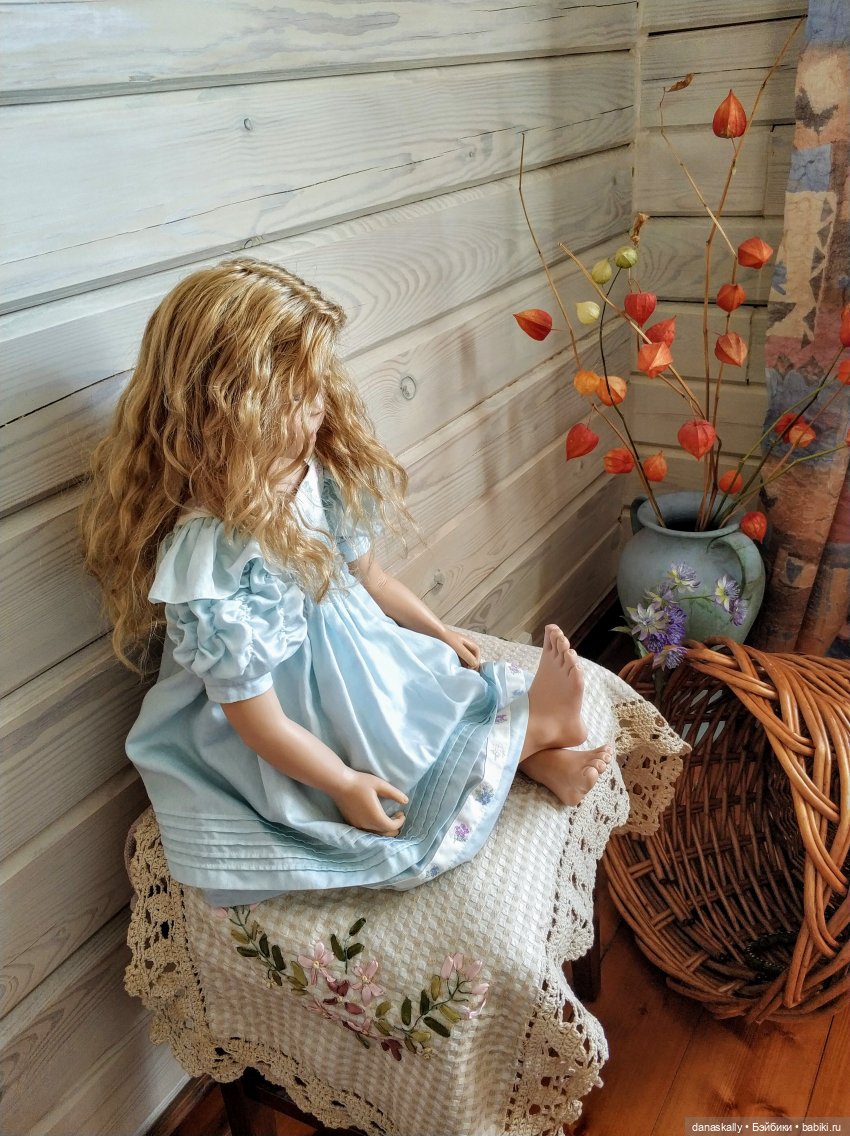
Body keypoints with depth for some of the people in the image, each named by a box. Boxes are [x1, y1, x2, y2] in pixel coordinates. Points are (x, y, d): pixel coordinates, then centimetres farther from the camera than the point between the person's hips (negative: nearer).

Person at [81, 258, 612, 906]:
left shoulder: (322, 479, -10)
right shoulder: (210, 559, -34)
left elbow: (365, 574, 9)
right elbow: (253, 715, -26)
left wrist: (437, 632, 14)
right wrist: (345, 785, -20)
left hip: (359, 651, 8)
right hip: (301, 723, -8)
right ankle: (531, 725, 9)